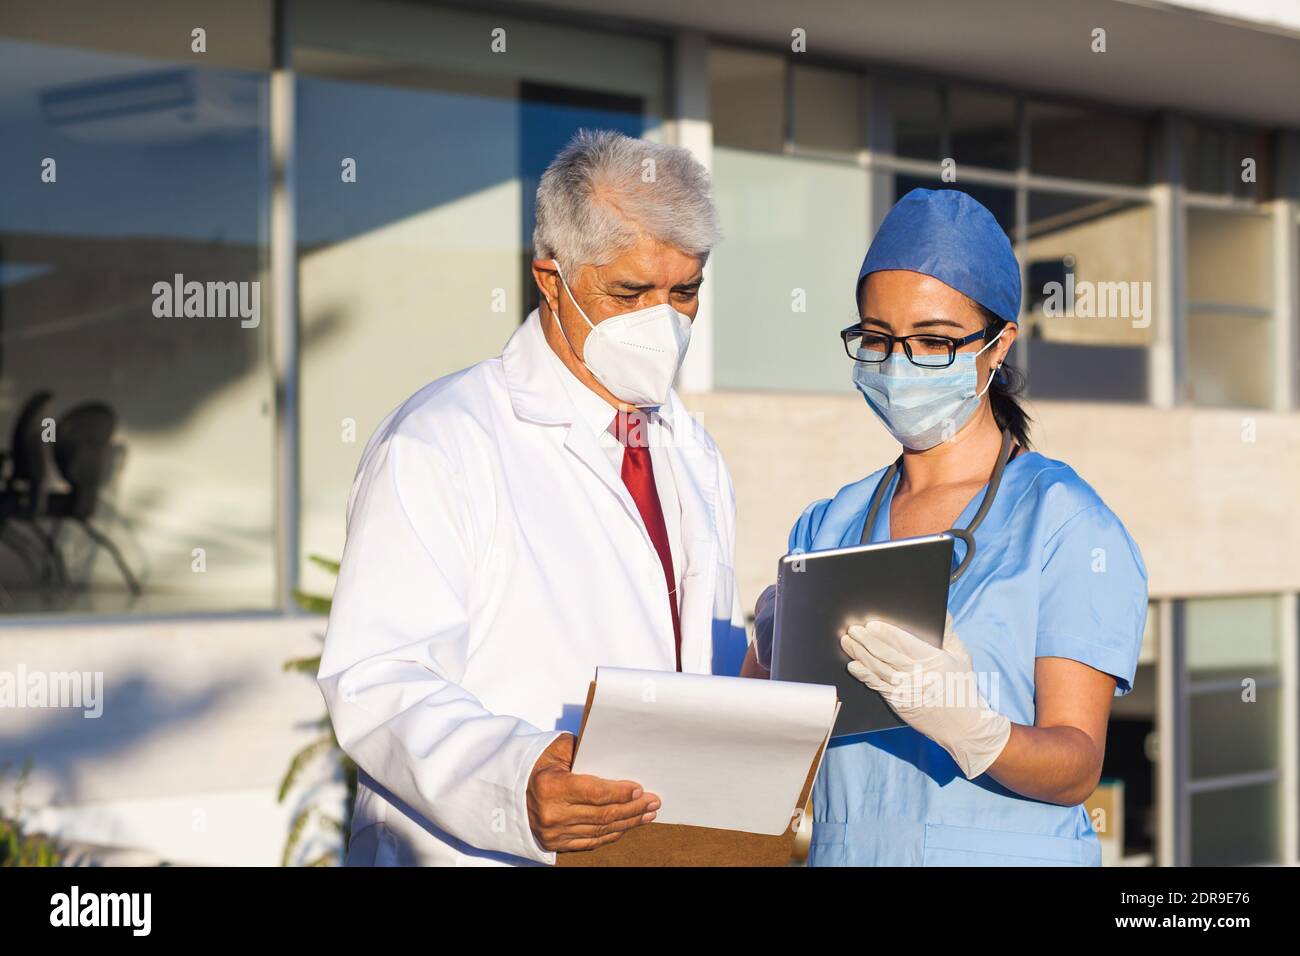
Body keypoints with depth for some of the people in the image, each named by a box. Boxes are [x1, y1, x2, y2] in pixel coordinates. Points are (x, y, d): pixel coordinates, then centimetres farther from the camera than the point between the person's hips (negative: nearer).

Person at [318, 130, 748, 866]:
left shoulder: (695, 459, 15)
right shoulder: (438, 442, -8)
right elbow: (377, 680, -17)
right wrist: (512, 785, -32)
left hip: (674, 846, 5)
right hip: (476, 850, -5)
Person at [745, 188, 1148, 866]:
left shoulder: (1066, 523, -7)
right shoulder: (825, 529, 8)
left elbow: (1077, 769, -11)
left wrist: (970, 730, -30)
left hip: (1006, 850, -4)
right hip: (841, 850, 4)